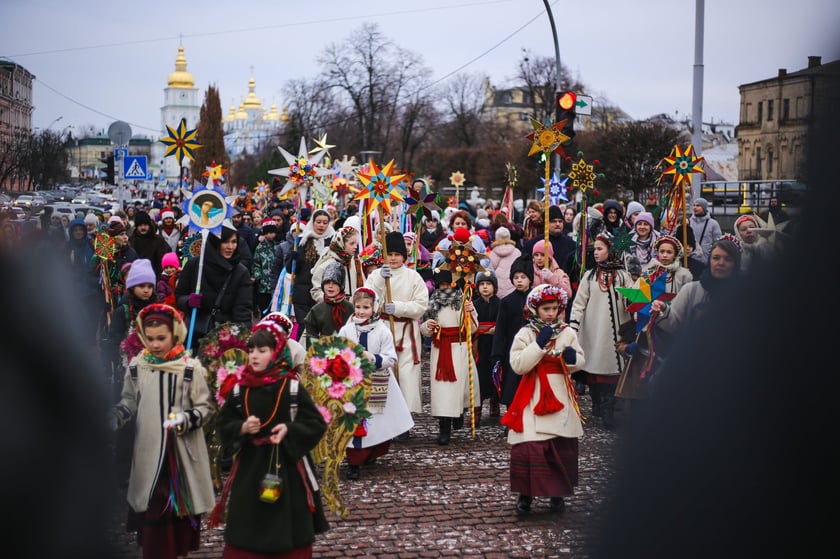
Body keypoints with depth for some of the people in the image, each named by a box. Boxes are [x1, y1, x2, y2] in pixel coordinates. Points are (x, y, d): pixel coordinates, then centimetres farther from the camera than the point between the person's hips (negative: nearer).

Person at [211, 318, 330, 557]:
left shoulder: (292, 387, -6)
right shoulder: (239, 389, 2)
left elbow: (317, 423, -6)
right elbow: (222, 424, 6)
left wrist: (290, 430, -21)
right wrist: (242, 428, -13)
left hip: (286, 465, -2)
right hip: (249, 467, 2)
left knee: (289, 533, 7)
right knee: (245, 532, 7)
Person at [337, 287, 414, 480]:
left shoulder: (383, 331, -3)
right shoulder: (346, 330, 0)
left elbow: (391, 359, -7)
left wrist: (373, 358, -21)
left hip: (377, 383, 1)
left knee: (378, 423, 10)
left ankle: (371, 454, 33)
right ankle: (354, 463, 2)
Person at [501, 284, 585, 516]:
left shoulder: (568, 333, 8)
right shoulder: (525, 334, -2)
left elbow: (581, 361, 15)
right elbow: (518, 365, -12)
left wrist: (573, 358, -8)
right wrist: (539, 344, -18)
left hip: (560, 397, 3)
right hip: (533, 398, -3)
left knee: (563, 447, 4)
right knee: (528, 447, -11)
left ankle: (557, 493, 21)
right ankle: (525, 494, 3)